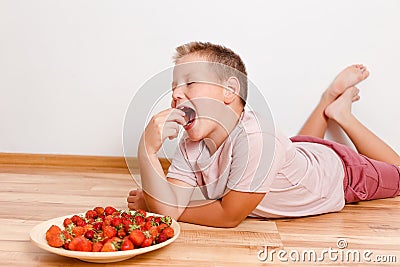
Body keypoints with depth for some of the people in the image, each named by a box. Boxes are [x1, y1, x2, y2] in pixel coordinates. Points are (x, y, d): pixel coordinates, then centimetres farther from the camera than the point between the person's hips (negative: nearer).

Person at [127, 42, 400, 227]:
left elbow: (229, 215, -37)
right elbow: (168, 207, -30)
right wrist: (147, 150, -44)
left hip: (341, 174, -4)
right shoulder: (191, 147, -26)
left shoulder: (256, 139, -46)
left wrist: (149, 205, -30)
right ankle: (329, 99, 40)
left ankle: (341, 112, 31)